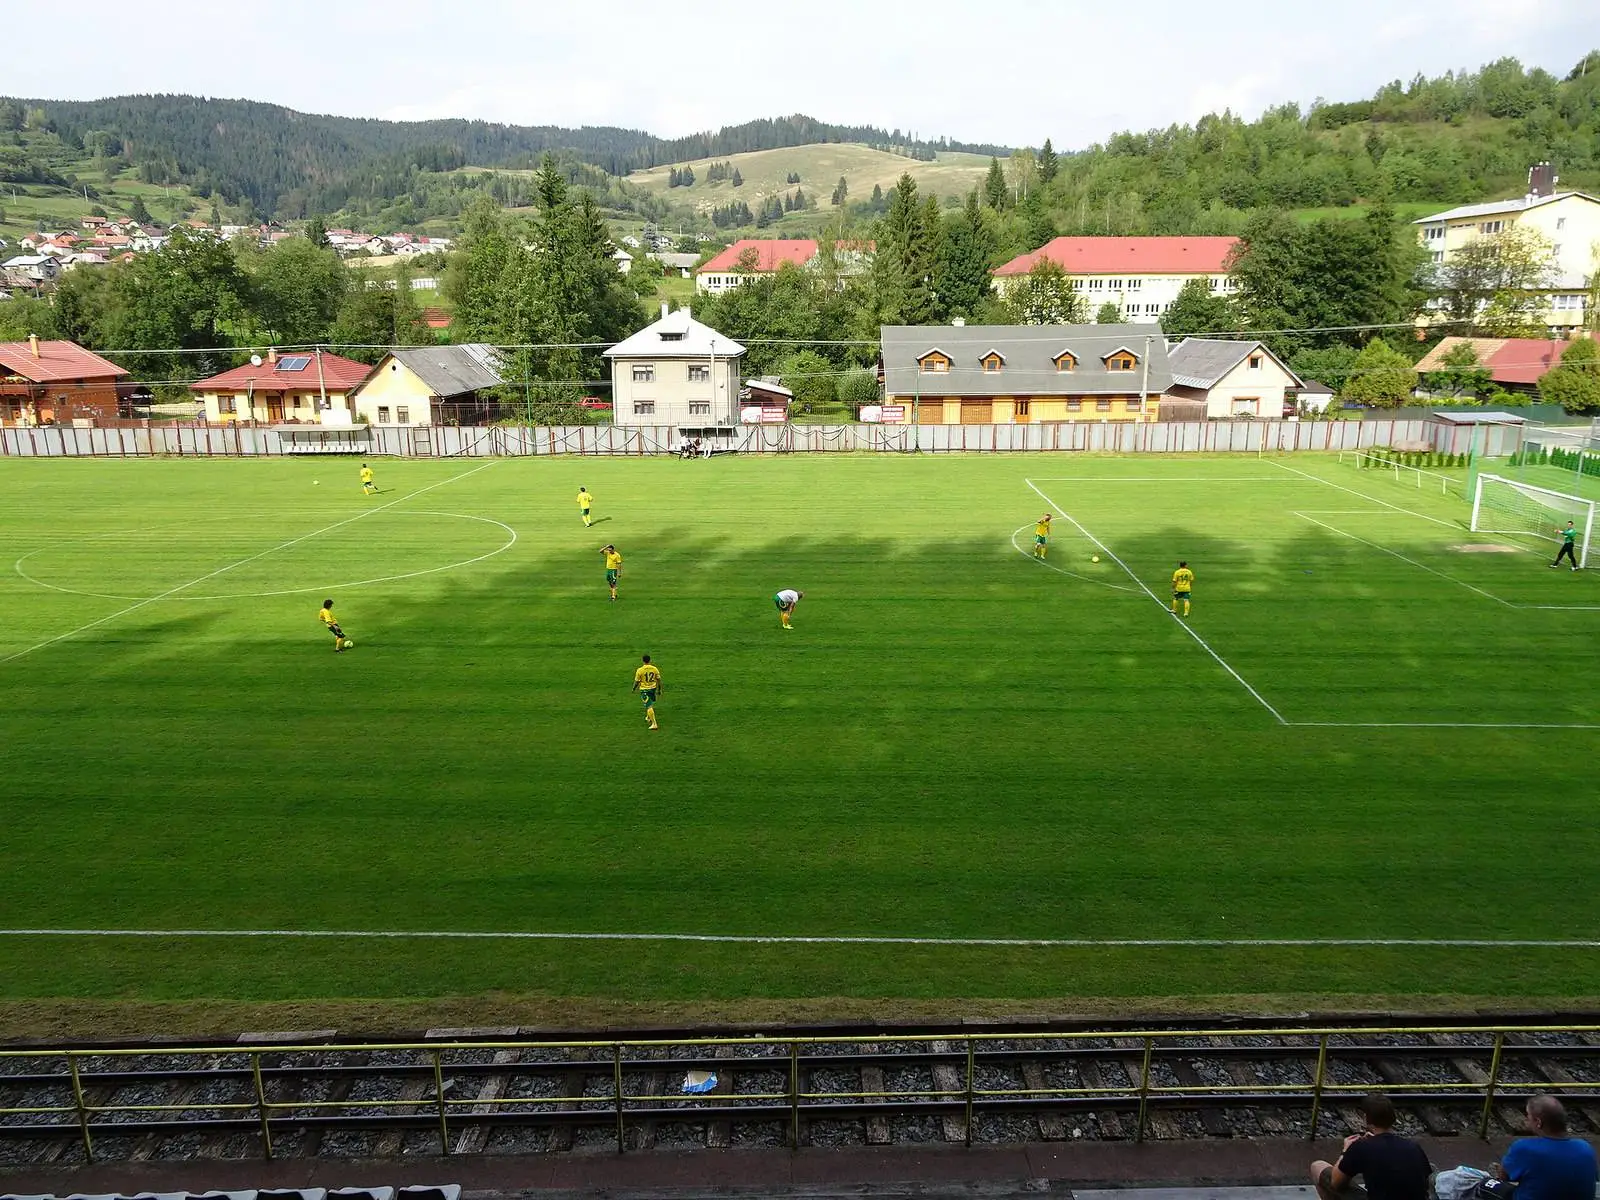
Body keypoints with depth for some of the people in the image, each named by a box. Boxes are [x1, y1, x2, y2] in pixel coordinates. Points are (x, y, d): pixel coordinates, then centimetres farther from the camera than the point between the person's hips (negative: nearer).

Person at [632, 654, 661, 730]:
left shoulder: (640, 670, -14)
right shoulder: (654, 669, -4)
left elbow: (637, 681, -7)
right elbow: (659, 680, 2)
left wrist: (634, 689, 11)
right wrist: (659, 690, 13)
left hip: (644, 690, -4)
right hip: (653, 688, 4)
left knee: (649, 707, -5)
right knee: (651, 704, 27)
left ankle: (654, 723, -11)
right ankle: (648, 717, 46)